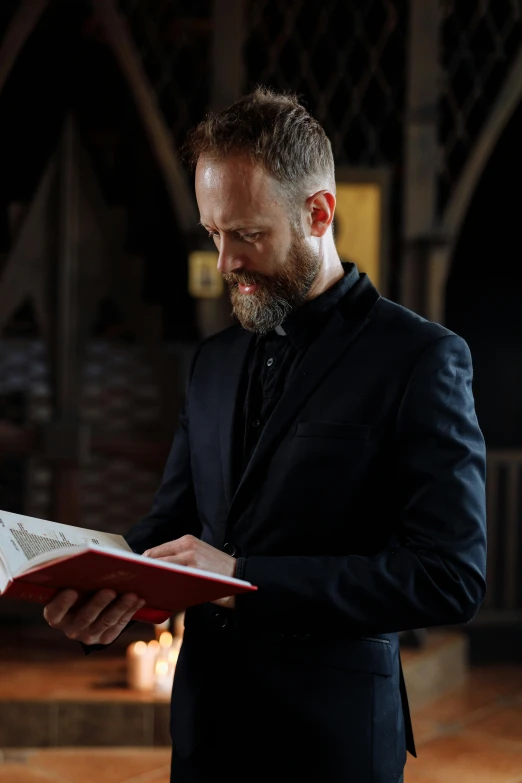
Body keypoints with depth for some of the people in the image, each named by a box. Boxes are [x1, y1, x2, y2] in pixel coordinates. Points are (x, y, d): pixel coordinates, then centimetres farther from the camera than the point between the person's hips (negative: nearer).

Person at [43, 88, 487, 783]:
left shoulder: (422, 358, -12)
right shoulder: (215, 359, 9)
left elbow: (452, 576, -18)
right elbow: (171, 521, 13)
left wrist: (244, 576, -23)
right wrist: (106, 588, -10)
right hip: (206, 725, 6)